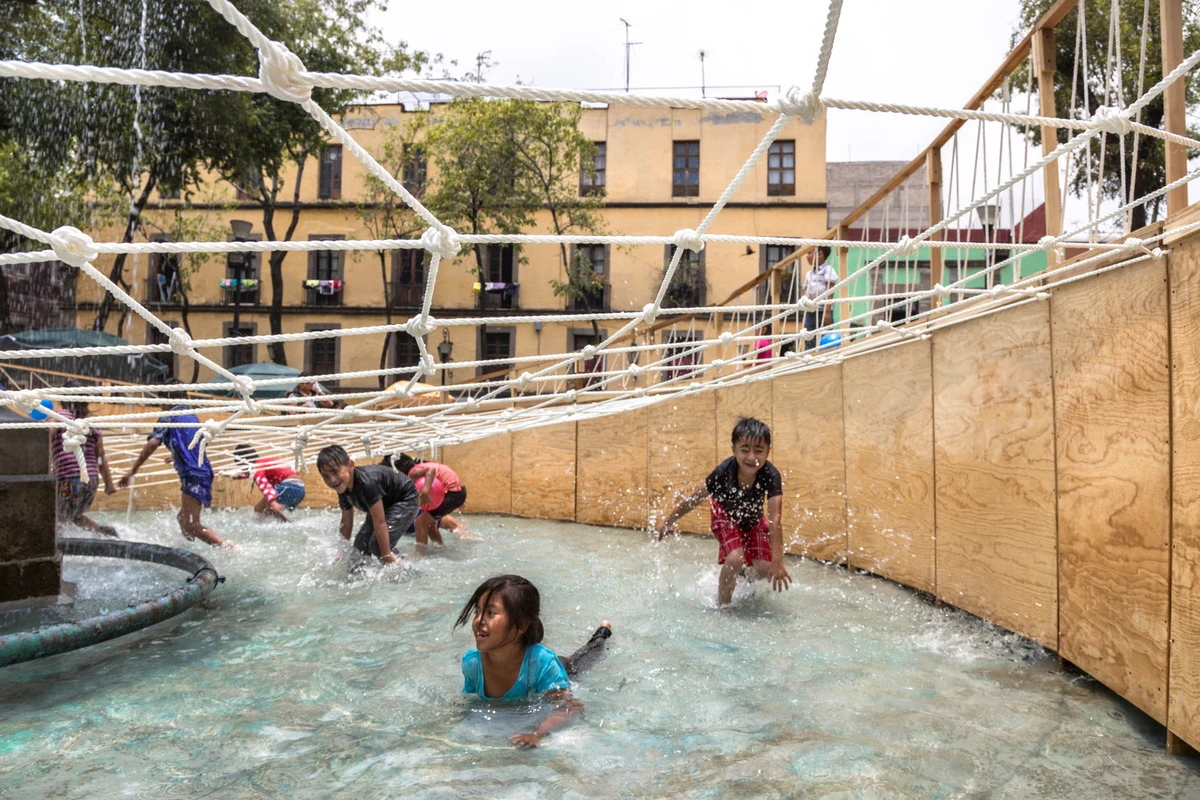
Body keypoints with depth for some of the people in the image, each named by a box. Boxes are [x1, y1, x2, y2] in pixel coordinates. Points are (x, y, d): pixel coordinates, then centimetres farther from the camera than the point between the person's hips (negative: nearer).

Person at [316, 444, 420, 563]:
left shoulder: (367, 482, -38)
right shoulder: (343, 490, -11)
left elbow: (380, 523, -36)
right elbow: (346, 523, 3)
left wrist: (387, 557, -34)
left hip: (405, 500, -9)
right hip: (385, 504, 9)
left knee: (378, 544, -23)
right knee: (360, 545, 3)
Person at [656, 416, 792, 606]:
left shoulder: (771, 476, -36)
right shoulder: (724, 472, -35)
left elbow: (775, 521, -40)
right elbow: (695, 499, -20)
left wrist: (777, 561, -45)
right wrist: (668, 522, -9)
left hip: (754, 520, 2)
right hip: (726, 517, -2)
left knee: (765, 569, -10)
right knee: (735, 559, -25)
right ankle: (722, 604, -1)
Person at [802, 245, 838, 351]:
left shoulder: (828, 270, -2)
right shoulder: (809, 273, 18)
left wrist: (827, 311, -18)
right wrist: (804, 315, 14)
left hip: (822, 312, -7)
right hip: (810, 312, 7)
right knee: (809, 343, 4)